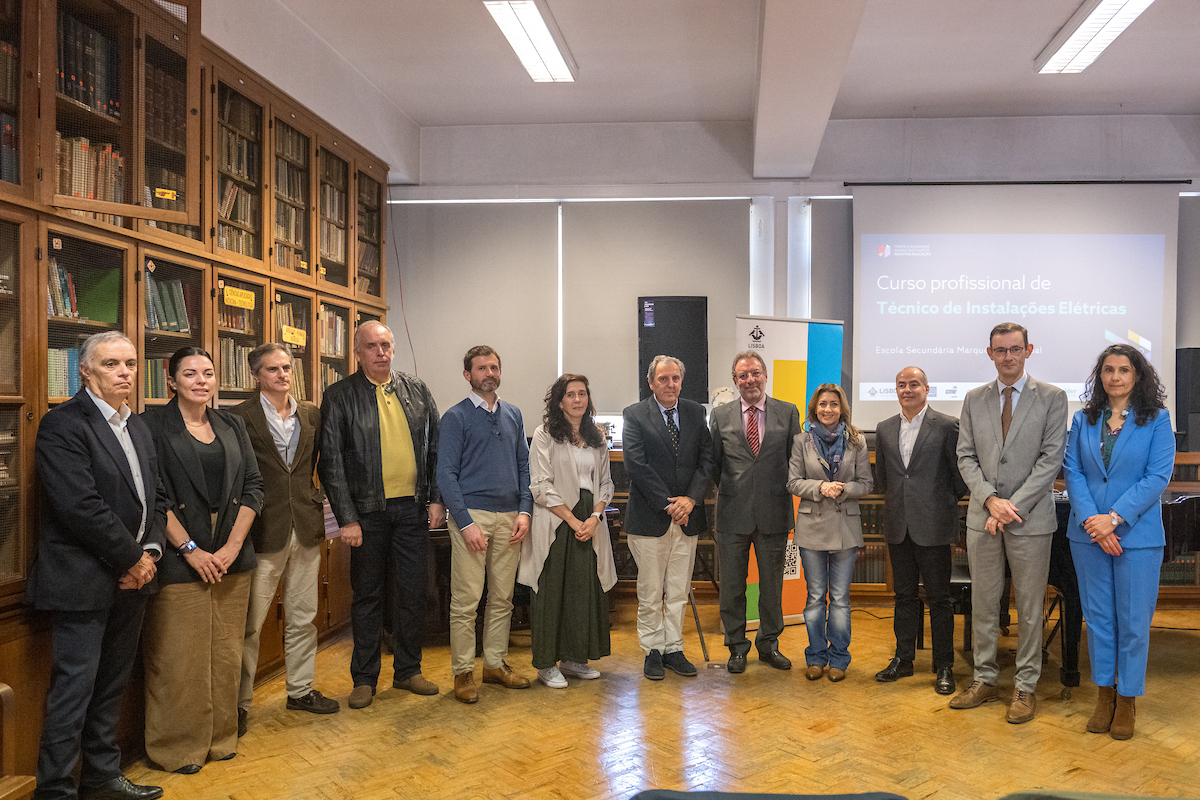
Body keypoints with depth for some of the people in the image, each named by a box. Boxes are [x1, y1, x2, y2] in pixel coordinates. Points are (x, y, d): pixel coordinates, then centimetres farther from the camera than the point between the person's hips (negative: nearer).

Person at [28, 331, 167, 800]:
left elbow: (156, 497, 14)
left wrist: (150, 550, -3)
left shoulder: (138, 427, 14)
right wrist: (132, 559, -14)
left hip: (131, 579, 8)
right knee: (75, 687, 0)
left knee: (112, 685, 17)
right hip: (83, 581, -8)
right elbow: (80, 506, -21)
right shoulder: (63, 424, -12)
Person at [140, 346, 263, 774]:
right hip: (178, 560, -4)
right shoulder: (154, 423, -3)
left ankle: (220, 738, 24)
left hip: (230, 559, 4)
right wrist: (191, 549, -13)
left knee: (226, 656, 10)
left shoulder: (232, 425, 11)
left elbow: (253, 486, 7)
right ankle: (177, 748, 16)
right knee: (179, 658, 1)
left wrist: (233, 545, -4)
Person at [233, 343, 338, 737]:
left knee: (303, 617, 14)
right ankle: (240, 702, 16)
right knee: (250, 623, 2)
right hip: (263, 531, -5)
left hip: (306, 528, 5)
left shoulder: (312, 415, 9)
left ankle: (300, 689, 29)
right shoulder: (240, 417, -5)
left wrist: (315, 500, 7)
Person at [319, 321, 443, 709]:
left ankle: (408, 670, 25)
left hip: (413, 507, 3)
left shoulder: (417, 389, 7)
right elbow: (330, 462, -5)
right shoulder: (340, 396, -3)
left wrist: (436, 499, 2)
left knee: (414, 590, 9)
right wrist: (347, 518, -10)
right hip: (368, 511, -3)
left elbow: (435, 447, 10)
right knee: (367, 595, 8)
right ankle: (364, 678, 21)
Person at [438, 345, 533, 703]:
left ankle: (496, 664, 22)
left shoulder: (513, 415, 14)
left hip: (509, 517, 5)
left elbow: (524, 466, 15)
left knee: (503, 598, 10)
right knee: (466, 600, -3)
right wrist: (466, 523, -14)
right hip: (472, 515, -5)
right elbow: (446, 474, -6)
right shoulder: (456, 417, -1)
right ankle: (463, 672, 8)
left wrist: (524, 511, 2)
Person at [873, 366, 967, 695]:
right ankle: (903, 659, 24)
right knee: (904, 594, 14)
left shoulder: (948, 426, -5)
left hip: (933, 526, -4)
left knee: (939, 597, 3)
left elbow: (960, 472, -1)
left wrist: (947, 506, 3)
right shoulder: (885, 429, 10)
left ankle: (944, 667, 14)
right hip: (897, 526, 5)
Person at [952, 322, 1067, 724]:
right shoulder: (974, 399, 9)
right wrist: (990, 499, -11)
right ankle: (984, 679, 21)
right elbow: (966, 457, 5)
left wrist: (1012, 507, -14)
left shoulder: (1052, 398, -1)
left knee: (1029, 606, 5)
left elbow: (1051, 458, -8)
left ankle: (1026, 686, 18)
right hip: (982, 518, 3)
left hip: (1031, 519, -3)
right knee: (983, 602, 10)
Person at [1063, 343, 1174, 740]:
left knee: (1133, 621, 4)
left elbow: (1158, 476, -9)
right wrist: (1090, 520, -13)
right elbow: (1072, 471, 1)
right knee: (1097, 617, 10)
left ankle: (1127, 700, 18)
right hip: (1088, 534, 3)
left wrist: (1115, 518, -16)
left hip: (1137, 534, -2)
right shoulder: (1083, 420, 7)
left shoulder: (1157, 420, -1)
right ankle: (1104, 695, 23)